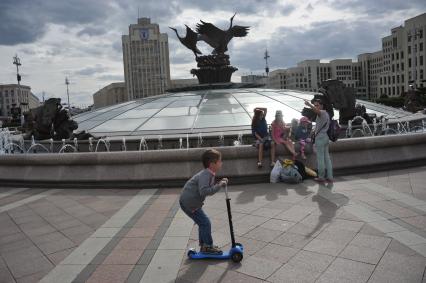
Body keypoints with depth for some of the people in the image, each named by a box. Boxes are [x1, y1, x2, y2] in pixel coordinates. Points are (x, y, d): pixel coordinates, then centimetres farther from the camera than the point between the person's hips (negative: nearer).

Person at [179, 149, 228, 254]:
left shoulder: (209, 174, 7)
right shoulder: (205, 175, -26)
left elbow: (210, 189, 14)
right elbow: (204, 191, -39)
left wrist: (219, 184, 1)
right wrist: (219, 186, -34)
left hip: (190, 201, 10)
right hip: (189, 203, -10)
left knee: (203, 223, 18)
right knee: (205, 223, -6)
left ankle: (203, 245, 29)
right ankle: (208, 247, 6)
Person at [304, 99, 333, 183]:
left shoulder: (322, 112, -10)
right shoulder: (326, 113, 22)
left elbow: (317, 111, -36)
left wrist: (309, 105, -52)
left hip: (320, 137, -10)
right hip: (325, 137, 10)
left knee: (320, 158, -4)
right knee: (327, 157, 10)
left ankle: (321, 177, 1)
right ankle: (330, 177, 12)